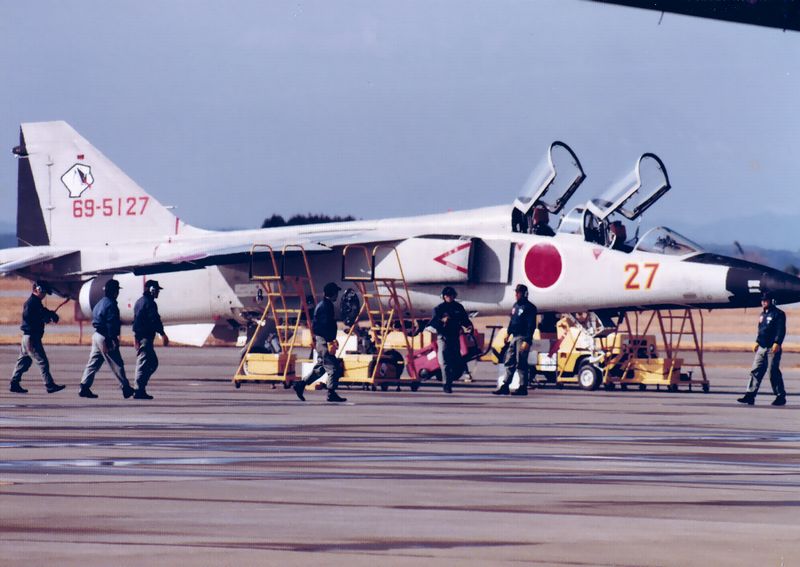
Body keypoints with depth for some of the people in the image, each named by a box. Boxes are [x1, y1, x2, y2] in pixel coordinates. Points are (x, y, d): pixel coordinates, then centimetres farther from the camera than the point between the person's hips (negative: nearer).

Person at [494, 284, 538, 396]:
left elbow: (531, 325, -13)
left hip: (522, 338, -8)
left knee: (521, 364, -7)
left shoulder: (529, 307, -8)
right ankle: (505, 386, 10)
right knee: (509, 362, 8)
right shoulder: (515, 305, 16)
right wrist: (508, 333, 16)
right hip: (514, 337, 8)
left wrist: (527, 341, -19)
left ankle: (523, 388, -3)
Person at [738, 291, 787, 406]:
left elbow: (781, 330, -14)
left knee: (773, 373, -5)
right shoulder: (763, 314, 19)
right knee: (755, 371, 2)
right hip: (762, 348, 8)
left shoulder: (778, 314, -6)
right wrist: (757, 342, 20)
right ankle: (750, 395, 0)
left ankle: (781, 396, 4)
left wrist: (777, 343, -23)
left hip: (773, 349, -8)